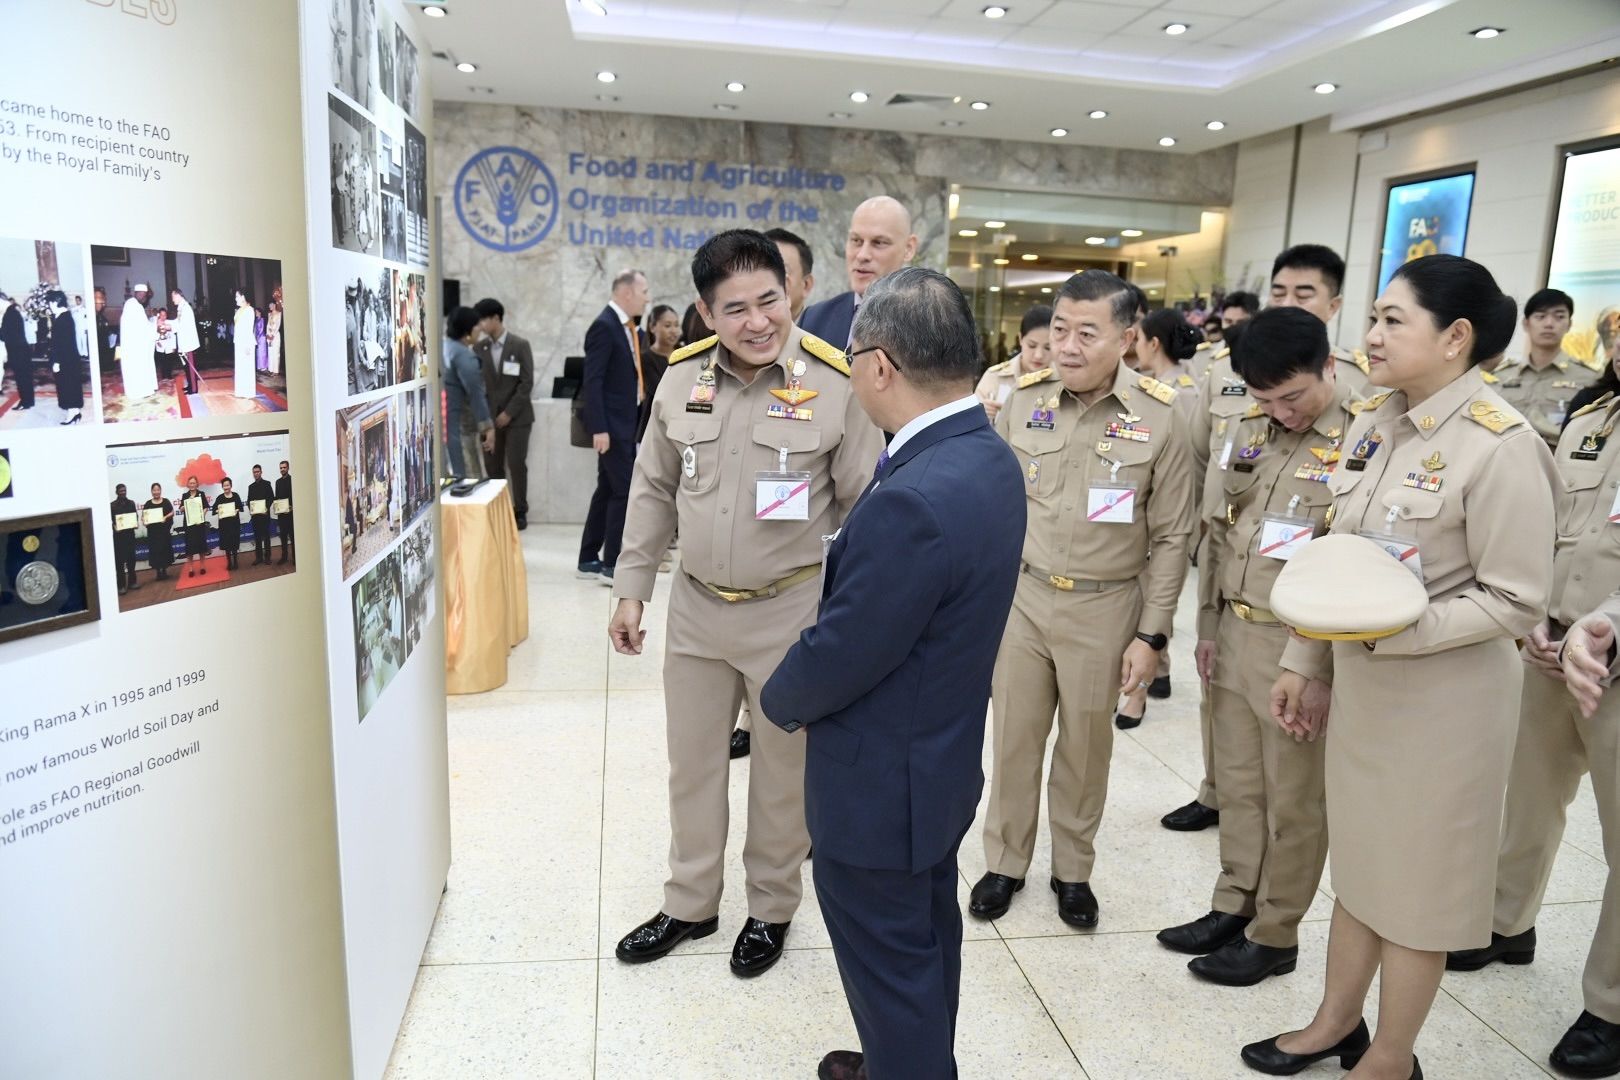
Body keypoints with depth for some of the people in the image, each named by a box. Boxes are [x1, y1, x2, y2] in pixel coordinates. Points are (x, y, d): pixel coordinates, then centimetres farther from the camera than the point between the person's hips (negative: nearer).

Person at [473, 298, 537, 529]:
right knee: (493, 466, 2)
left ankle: (520, 512, 9)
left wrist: (509, 412, -12)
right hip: (490, 416, 3)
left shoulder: (520, 345, -4)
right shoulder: (479, 348, 5)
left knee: (516, 464, -2)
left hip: (517, 417, -3)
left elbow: (526, 383, -8)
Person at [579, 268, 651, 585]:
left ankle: (589, 559, 21)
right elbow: (592, 382, -19)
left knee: (608, 490, 13)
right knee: (624, 490, -8)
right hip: (611, 423, -9)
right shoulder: (604, 326, -14)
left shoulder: (628, 327, 14)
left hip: (625, 421, 9)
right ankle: (612, 565, -1)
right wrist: (599, 428, -23)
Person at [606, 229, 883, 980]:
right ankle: (689, 904, 40)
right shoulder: (682, 378, -2)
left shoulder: (835, 384, -15)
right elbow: (653, 491, 9)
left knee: (782, 772, 14)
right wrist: (632, 588, 9)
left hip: (791, 608, -4)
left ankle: (771, 910, 38)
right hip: (695, 606, 4)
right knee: (692, 764, 18)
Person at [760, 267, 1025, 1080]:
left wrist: (779, 700, -5)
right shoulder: (989, 458, -2)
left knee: (891, 967, 13)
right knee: (925, 941, 28)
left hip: (882, 784, -10)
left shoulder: (913, 499, -33)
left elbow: (838, 656, -24)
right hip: (944, 759, 10)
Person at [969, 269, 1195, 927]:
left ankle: (1072, 870, 35)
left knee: (1086, 745, 13)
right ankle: (1005, 863, 32)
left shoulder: (1159, 418, -10)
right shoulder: (1023, 399, -3)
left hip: (1104, 608, -2)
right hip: (1019, 595, 2)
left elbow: (1170, 537, -4)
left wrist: (1151, 634, -5)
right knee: (1014, 737, 12)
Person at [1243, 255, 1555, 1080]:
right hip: (1358, 682, 7)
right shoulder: (1371, 422, 3)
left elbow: (1517, 602, -17)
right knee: (1357, 858, 20)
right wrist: (1303, 663, 11)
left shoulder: (1500, 445, -19)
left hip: (1443, 694, -7)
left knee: (1417, 877, 11)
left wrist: (1396, 627, -28)